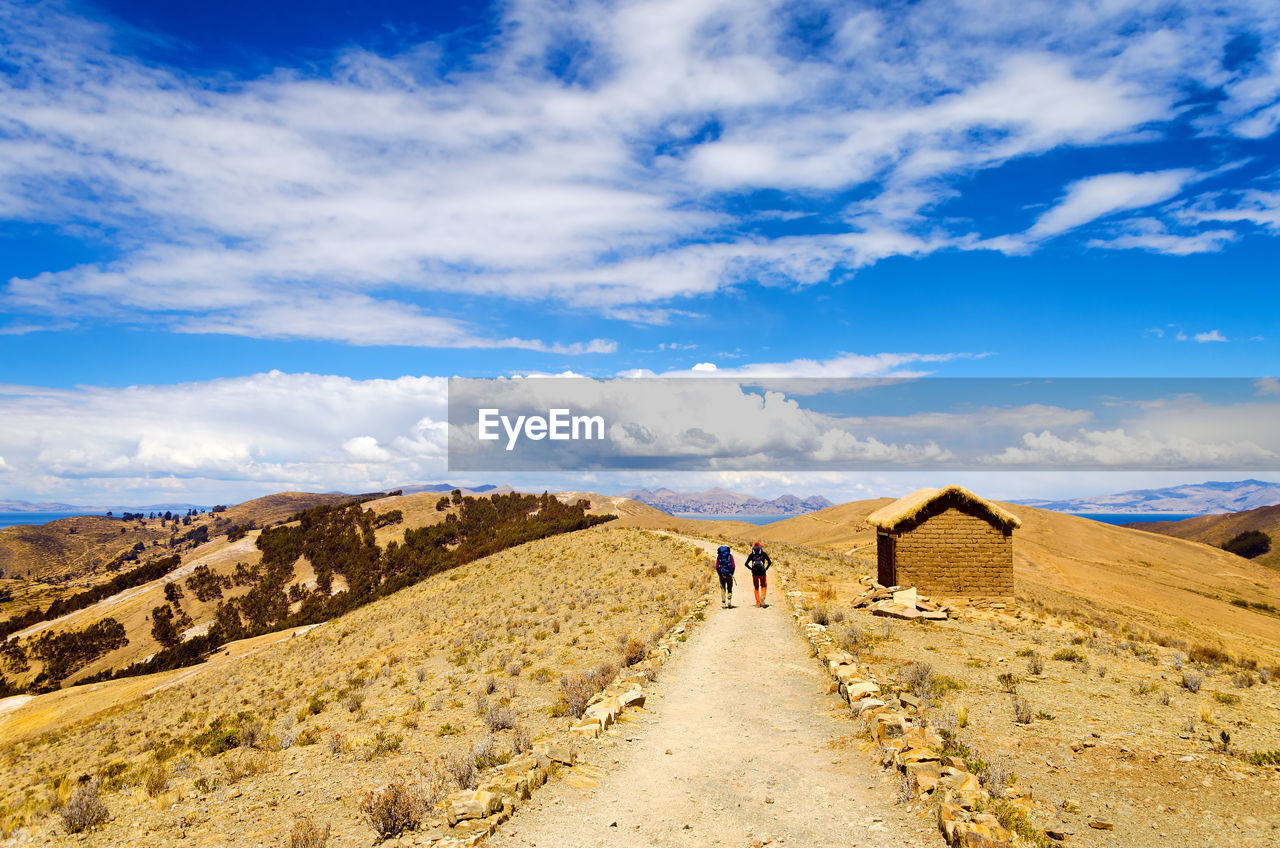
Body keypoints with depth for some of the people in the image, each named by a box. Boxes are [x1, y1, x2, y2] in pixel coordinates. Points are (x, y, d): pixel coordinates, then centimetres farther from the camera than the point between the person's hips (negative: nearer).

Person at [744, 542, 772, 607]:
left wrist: (751, 569, 9)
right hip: (762, 573, -1)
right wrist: (766, 569, 4)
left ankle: (758, 603, 8)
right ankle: (762, 597, -12)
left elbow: (746, 564, 0)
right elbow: (769, 562, -5)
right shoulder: (763, 554, 5)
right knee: (764, 586, 16)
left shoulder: (751, 555, 7)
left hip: (755, 573, 1)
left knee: (756, 588, 13)